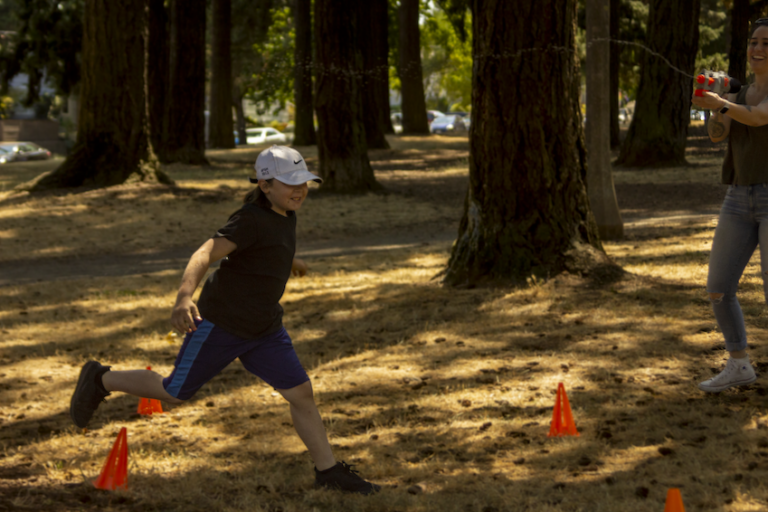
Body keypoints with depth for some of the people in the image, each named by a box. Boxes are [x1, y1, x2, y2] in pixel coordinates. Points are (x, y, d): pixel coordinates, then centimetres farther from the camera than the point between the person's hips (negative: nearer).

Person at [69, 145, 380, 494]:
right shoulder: (251, 220, -23)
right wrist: (184, 297, -54)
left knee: (301, 394, 1)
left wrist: (287, 259, 47)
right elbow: (204, 255, -36)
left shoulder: (283, 210, 3)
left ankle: (329, 472, 13)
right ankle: (101, 381, 28)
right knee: (175, 394, 7)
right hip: (220, 323, -7)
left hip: (263, 331, 7)